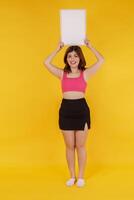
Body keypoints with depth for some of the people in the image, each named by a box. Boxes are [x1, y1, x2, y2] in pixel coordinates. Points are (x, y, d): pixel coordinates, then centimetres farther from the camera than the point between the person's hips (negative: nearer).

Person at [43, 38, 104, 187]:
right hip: (65, 109, 2)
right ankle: (72, 176, 25)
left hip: (82, 109, -2)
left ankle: (81, 177, 22)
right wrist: (58, 49, 7)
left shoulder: (85, 73, 1)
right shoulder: (62, 73, 6)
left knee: (80, 146, 7)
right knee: (69, 146, 11)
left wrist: (90, 46, 3)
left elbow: (101, 60, -5)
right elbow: (46, 63, 1)